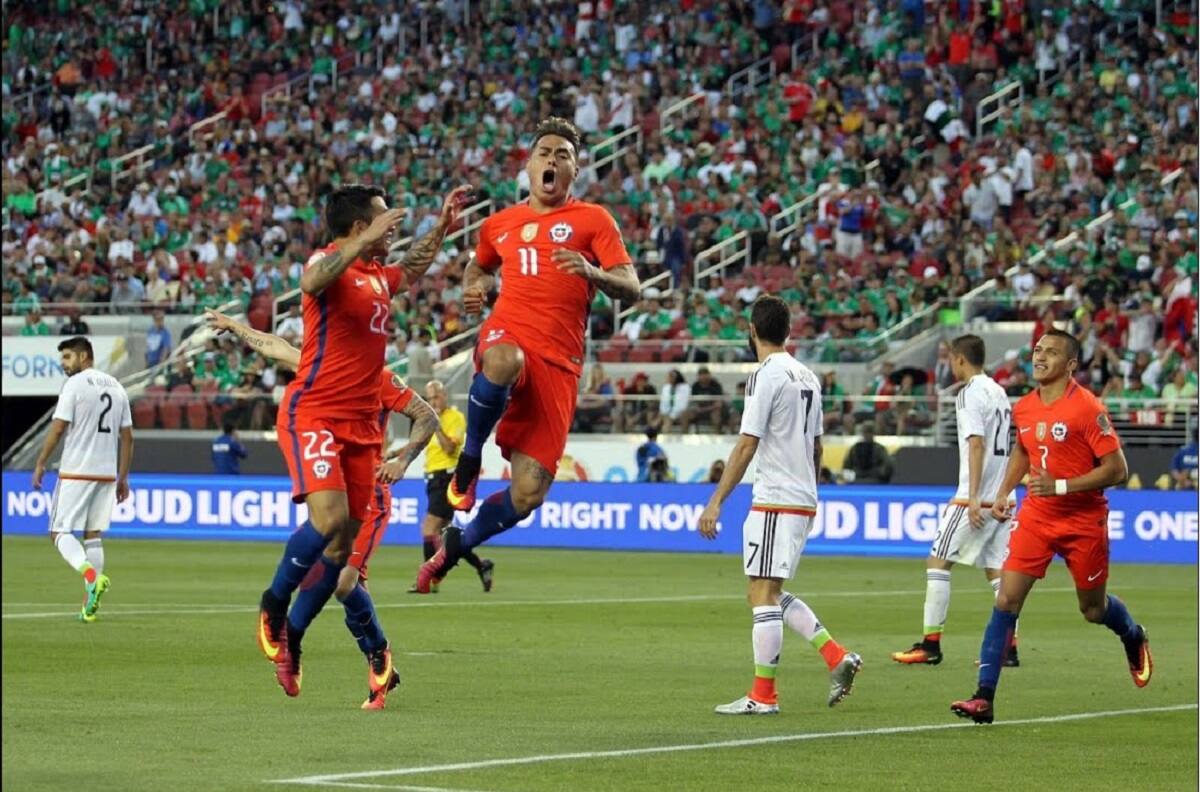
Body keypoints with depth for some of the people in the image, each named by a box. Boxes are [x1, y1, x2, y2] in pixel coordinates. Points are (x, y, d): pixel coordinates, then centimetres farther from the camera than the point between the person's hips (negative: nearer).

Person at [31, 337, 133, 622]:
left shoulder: (75, 384, -7)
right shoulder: (116, 387, 13)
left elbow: (58, 428, -12)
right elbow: (127, 437, 13)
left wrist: (40, 464, -3)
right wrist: (123, 478, 17)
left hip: (76, 472, -6)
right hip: (107, 473, 6)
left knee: (60, 532, -1)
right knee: (94, 535, 11)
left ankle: (92, 576, -27)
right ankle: (90, 604, 6)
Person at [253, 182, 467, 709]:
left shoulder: (377, 276, 16)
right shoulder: (329, 262, -8)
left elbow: (412, 269, 41)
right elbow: (312, 282, -34)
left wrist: (442, 226, 34)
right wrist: (363, 242, -38)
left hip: (361, 423, 8)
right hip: (313, 414, -8)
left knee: (342, 546, 4)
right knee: (330, 517, -25)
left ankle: (291, 633, 16)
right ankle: (274, 605, -4)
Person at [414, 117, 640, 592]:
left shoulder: (592, 220, 8)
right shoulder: (499, 224, 18)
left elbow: (630, 288, 0)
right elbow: (479, 266, 38)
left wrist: (592, 273, -22)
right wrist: (473, 288, 14)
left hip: (559, 363, 0)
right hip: (505, 336, 0)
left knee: (528, 494, -7)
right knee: (503, 362, -43)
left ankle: (458, 543, 22)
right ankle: (470, 457, -17)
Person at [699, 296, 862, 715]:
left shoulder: (766, 376, -12)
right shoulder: (808, 377, 13)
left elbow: (746, 446, -16)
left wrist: (716, 502, -15)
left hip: (774, 501, -9)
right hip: (804, 500, 9)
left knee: (763, 594, -6)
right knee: (773, 595, 16)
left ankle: (763, 695, -5)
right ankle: (837, 657, 8)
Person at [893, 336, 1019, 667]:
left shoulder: (970, 394, -9)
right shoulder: (998, 392, 17)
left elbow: (976, 444, -18)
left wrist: (973, 497, -22)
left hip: (975, 497, -8)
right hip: (1000, 498, 8)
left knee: (938, 562, -2)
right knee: (996, 569, 8)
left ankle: (930, 644, -4)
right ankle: (1008, 646, 3)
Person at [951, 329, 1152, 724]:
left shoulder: (1087, 408, -16)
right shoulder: (1024, 408, 3)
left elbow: (1117, 469, -17)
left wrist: (1061, 485, -24)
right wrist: (1004, 492, 11)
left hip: (1084, 521, -4)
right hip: (1035, 515, 4)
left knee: (1093, 609, 12)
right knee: (1006, 600, -11)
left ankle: (1134, 638, 50)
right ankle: (984, 697, -13)